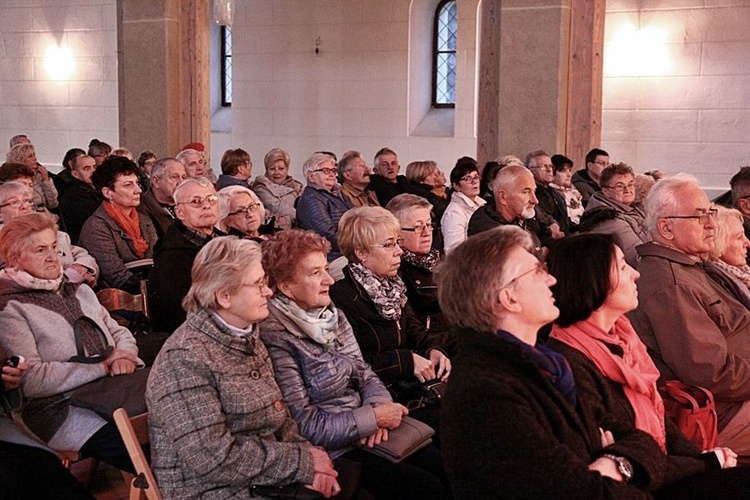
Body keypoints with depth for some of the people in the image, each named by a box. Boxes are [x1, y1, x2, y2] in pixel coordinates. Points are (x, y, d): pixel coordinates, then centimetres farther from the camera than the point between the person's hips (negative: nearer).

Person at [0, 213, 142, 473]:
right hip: (61, 407, -7)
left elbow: (120, 332, 23)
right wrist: (103, 366, -9)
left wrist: (124, 355, -2)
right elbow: (31, 380, -11)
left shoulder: (79, 290, 23)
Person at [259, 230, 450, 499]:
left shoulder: (333, 316, 7)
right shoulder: (276, 338, -18)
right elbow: (306, 427, -19)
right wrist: (373, 417, -16)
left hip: (367, 434, 8)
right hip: (331, 452, -7)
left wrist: (378, 406, -10)